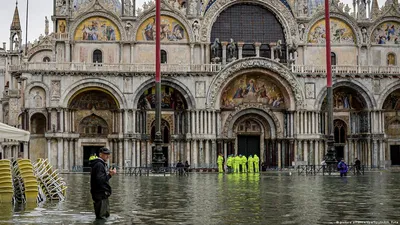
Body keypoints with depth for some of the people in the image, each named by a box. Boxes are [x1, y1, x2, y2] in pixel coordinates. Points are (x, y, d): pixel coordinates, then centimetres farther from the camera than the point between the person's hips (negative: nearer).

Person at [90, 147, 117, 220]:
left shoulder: (102, 164, 18)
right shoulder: (99, 165, -17)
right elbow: (100, 180, -26)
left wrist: (109, 173, 11)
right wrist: (110, 175, -26)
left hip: (103, 194, 11)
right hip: (100, 195, -11)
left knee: (106, 215, 19)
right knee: (101, 217, -6)